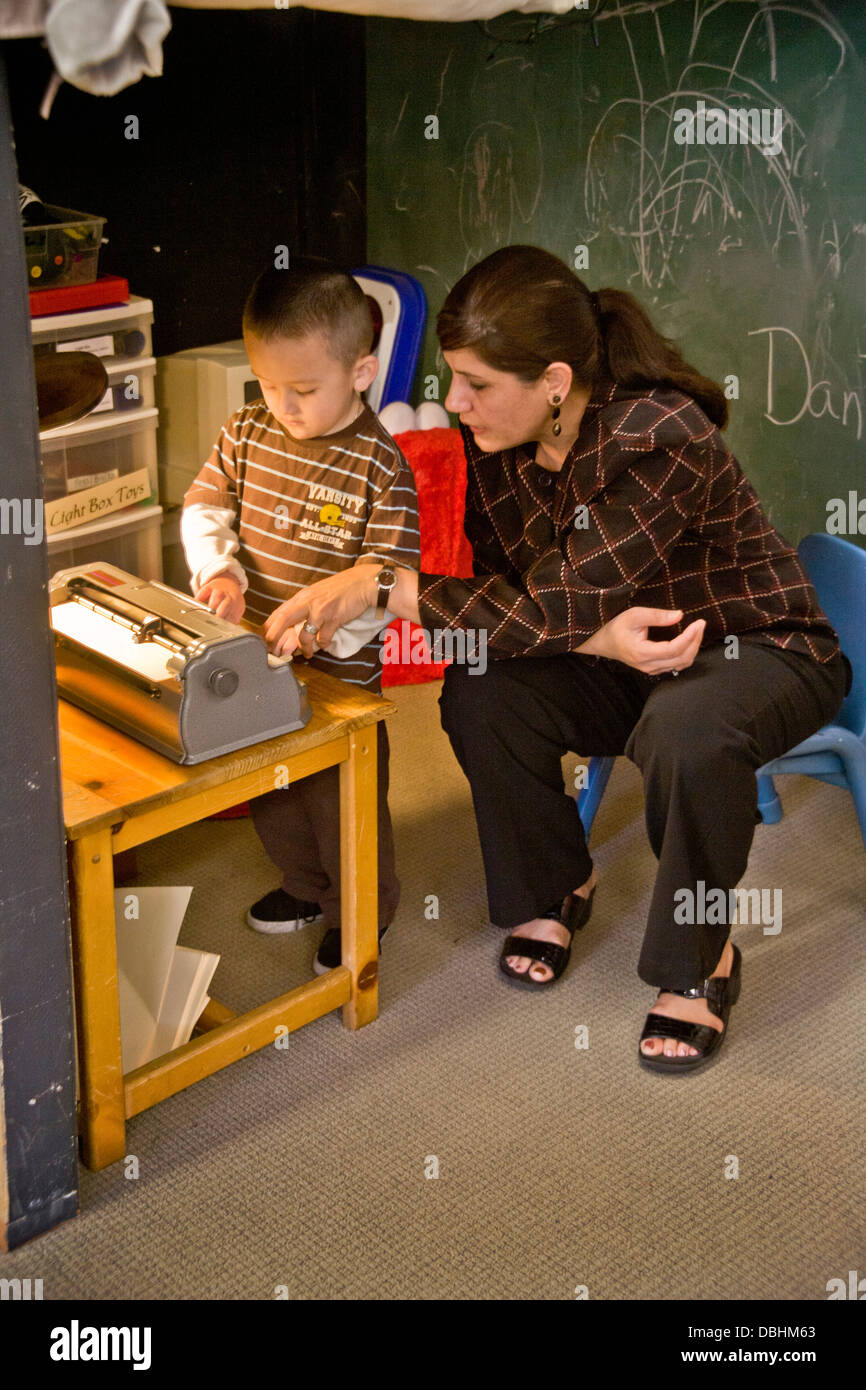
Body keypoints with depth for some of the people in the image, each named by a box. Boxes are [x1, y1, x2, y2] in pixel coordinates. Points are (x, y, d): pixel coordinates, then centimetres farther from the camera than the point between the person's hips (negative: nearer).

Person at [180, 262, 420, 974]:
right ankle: (307, 885, 48)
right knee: (269, 786, 23)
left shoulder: (380, 466, -18)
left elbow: (389, 575, -20)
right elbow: (204, 508, 5)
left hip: (338, 668, -6)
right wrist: (217, 571, -14)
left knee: (342, 798, 8)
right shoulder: (246, 433, -2)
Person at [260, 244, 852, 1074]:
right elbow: (503, 594, -9)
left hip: (756, 649, -6)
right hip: (619, 661, 6)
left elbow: (556, 609, -32)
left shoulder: (660, 439, -31)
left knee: (687, 733, -39)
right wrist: (599, 634, -31)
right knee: (479, 691, -21)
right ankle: (552, 889, 6)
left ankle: (699, 960, -12)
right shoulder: (492, 443, -10)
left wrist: (383, 589, -33)